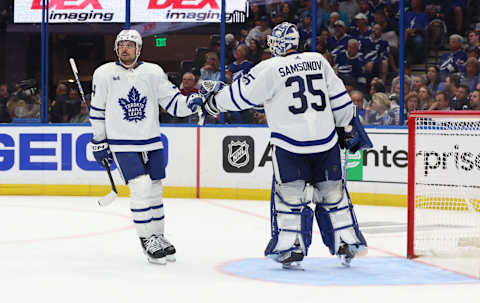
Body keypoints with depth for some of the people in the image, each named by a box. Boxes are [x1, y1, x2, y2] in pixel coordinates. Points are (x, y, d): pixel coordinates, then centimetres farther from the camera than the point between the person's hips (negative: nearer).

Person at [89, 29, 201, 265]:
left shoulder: (153, 72, 1)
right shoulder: (104, 74, -2)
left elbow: (174, 103, 1)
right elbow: (97, 112, 6)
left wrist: (197, 100, -17)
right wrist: (99, 142, 6)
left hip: (151, 143, 3)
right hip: (122, 144, -3)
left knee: (154, 189, 10)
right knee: (141, 187, -15)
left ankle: (158, 237, 27)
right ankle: (146, 239, -2)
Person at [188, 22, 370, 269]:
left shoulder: (270, 69, -7)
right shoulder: (318, 61, 8)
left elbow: (242, 95, -4)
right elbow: (339, 98, 13)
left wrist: (213, 99, 11)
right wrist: (349, 127, 22)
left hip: (290, 143, -4)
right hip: (326, 140, 4)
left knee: (289, 193, 4)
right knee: (331, 192, 14)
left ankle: (292, 248, 0)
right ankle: (348, 242, 17)